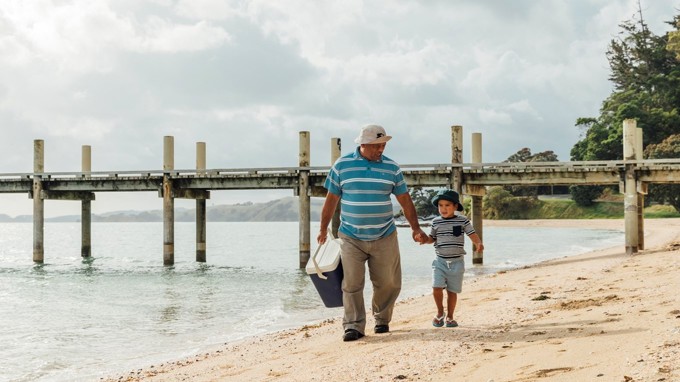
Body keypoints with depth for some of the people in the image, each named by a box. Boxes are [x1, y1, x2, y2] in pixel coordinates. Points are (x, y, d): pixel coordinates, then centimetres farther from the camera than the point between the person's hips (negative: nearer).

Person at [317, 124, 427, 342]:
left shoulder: (391, 168, 4)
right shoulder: (342, 165, -1)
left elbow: (404, 200, 9)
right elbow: (331, 199, 5)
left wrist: (415, 228, 5)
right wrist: (323, 229, 8)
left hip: (384, 237, 2)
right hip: (351, 238, -2)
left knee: (388, 283, 5)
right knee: (352, 284, -6)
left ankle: (382, 320, 26)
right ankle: (353, 326, -1)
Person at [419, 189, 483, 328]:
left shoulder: (462, 220, -2)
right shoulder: (436, 222, 4)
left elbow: (472, 234, -5)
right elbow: (432, 238, 14)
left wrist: (479, 243, -24)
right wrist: (425, 240, -7)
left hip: (456, 262, -1)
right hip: (440, 261, 1)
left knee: (452, 290, 4)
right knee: (437, 287, -13)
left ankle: (450, 316, 20)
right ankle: (440, 312, 11)